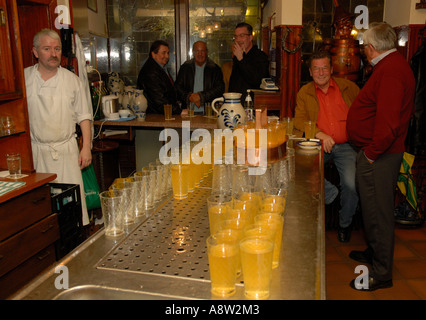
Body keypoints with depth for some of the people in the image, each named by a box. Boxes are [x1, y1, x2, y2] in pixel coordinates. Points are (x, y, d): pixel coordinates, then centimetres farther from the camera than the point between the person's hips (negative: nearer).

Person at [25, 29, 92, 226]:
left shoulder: (72, 80, 5)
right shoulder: (24, 78, 3)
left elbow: (84, 117, 7)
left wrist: (86, 147, 0)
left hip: (66, 150, 0)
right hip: (36, 150, 0)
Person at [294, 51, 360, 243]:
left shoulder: (348, 87, 7)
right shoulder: (304, 93, 8)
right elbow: (299, 120, -2)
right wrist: (320, 135, -19)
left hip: (346, 146, -1)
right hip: (319, 146, 1)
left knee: (352, 185, -21)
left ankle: (345, 223, 11)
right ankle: (330, 193, 2)